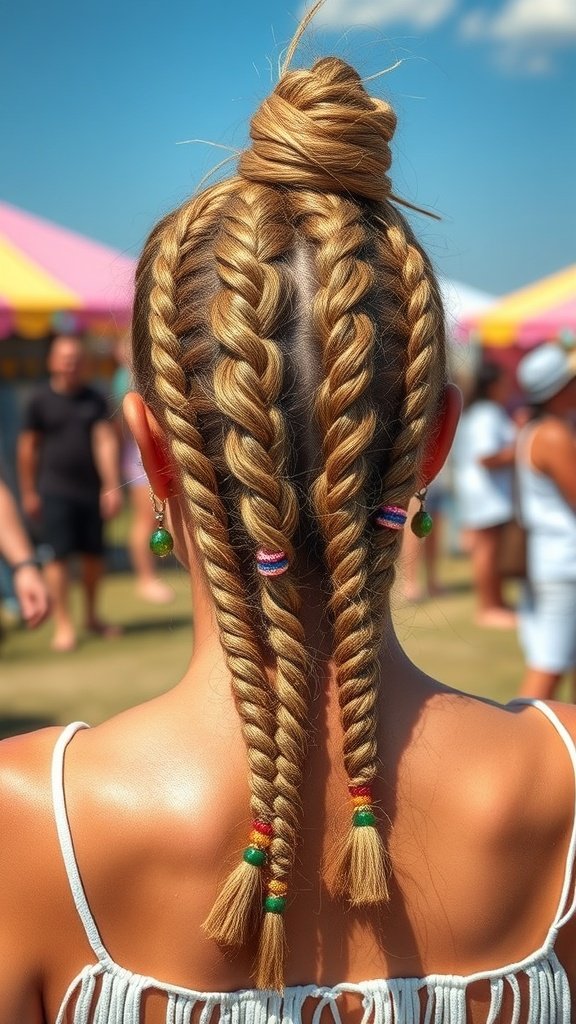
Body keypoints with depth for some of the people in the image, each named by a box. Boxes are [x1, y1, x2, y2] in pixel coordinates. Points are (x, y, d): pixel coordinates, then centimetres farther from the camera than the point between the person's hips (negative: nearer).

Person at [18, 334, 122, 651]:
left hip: (91, 490, 3)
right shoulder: (40, 400, -1)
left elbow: (106, 442, -3)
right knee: (57, 555, -6)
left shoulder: (94, 399, 4)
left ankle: (92, 616, 26)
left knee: (93, 554, 9)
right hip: (54, 491, -3)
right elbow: (27, 447, 3)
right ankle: (63, 624, 1)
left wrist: (112, 486, -10)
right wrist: (28, 492, 2)